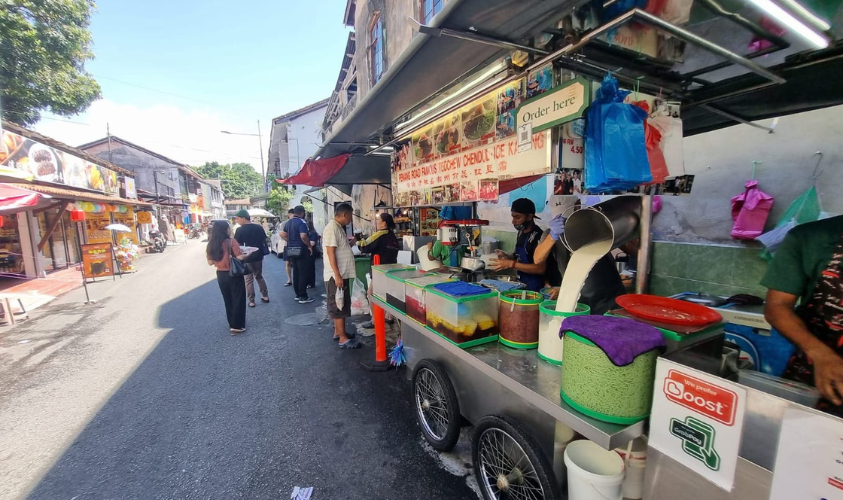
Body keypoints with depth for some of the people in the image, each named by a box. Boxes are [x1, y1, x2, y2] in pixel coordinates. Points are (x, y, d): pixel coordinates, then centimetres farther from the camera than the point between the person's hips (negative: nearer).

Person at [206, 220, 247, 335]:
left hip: (220, 275, 6)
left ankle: (231, 324, 31)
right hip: (234, 274, -6)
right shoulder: (231, 241, -17)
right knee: (238, 300, 6)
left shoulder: (211, 245, 1)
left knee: (228, 301, 19)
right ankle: (237, 326, 7)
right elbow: (240, 258, -21)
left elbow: (210, 262, 5)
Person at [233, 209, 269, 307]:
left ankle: (251, 301, 9)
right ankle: (265, 296, 22)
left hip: (247, 258, -5)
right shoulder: (259, 227, 1)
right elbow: (264, 241, 9)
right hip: (258, 256, 5)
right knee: (259, 276, 20)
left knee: (249, 279, 6)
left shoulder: (240, 230, -13)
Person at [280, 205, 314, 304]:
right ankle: (303, 297, 0)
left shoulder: (288, 222, 12)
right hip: (301, 250, -8)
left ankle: (297, 295, 21)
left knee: (296, 273, 14)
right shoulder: (301, 222, -14)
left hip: (291, 250, 8)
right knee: (303, 274, -3)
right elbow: (303, 236, -26)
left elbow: (283, 235, 19)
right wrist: (309, 246, -14)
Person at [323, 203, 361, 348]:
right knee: (338, 306, -3)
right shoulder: (332, 228, -17)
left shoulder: (339, 227, 14)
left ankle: (338, 332, 28)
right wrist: (337, 275, -24)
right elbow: (330, 252, -22)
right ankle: (343, 339, 4)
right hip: (335, 275, -10)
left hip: (343, 274, 10)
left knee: (341, 305, 16)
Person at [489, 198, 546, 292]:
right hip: (521, 284, 8)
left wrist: (511, 264, -26)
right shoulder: (521, 232, 6)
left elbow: (540, 268, -24)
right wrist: (507, 257, -1)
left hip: (533, 287, -8)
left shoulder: (538, 236, -20)